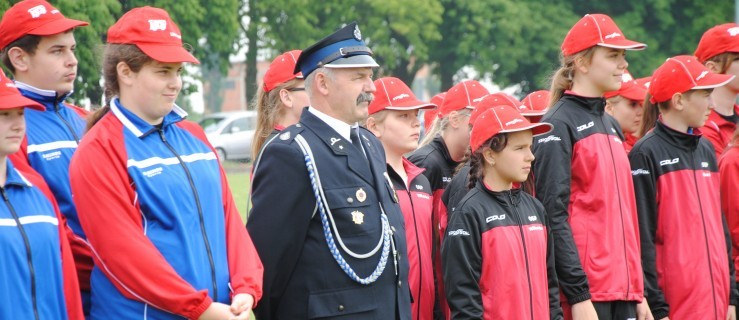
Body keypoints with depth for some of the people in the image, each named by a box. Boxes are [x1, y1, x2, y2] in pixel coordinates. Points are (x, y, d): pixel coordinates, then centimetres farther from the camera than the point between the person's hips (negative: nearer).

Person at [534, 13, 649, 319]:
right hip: (586, 293, -8)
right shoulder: (559, 125, -7)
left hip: (624, 291, 8)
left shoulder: (611, 126, 18)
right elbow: (553, 215, -14)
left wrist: (638, 291, 16)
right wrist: (577, 294, -19)